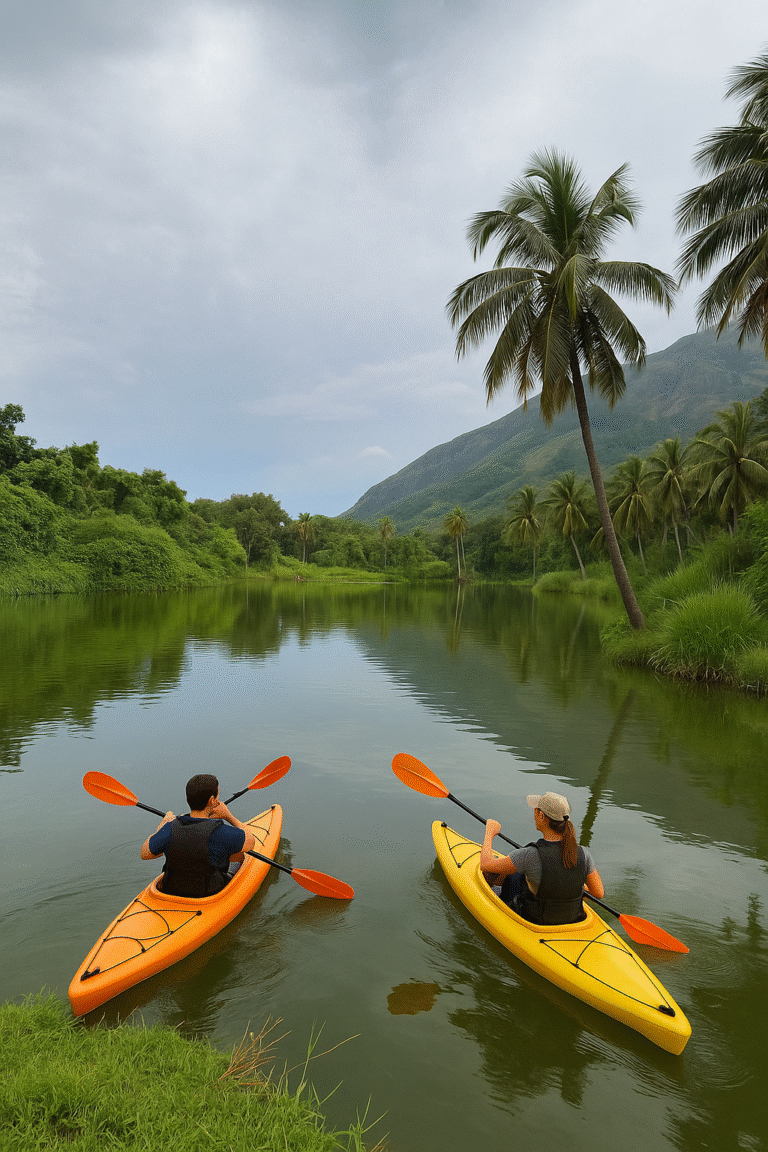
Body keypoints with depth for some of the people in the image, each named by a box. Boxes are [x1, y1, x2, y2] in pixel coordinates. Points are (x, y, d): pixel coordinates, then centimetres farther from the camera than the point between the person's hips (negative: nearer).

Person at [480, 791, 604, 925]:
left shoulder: (529, 855, -31)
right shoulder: (583, 853, -20)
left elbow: (486, 864, -18)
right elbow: (599, 894, -7)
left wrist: (490, 833, 0)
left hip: (534, 922, -4)